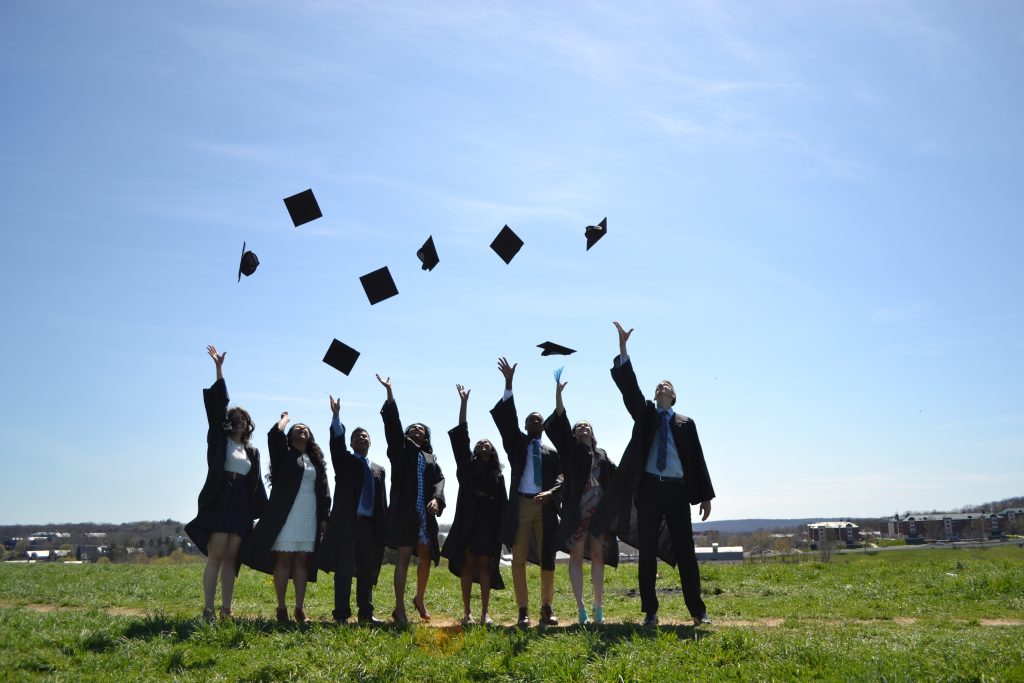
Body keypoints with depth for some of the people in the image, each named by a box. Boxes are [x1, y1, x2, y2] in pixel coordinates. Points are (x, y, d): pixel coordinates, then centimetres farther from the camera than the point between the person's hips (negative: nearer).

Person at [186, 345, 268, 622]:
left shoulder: (252, 452, 19)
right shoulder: (219, 440, 7)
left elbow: (256, 483, 17)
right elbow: (218, 406, -1)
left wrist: (264, 510, 10)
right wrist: (219, 369, -7)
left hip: (241, 506, 4)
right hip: (219, 502, -4)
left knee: (231, 558, 3)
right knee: (216, 556, -10)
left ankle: (226, 609, 4)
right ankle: (208, 609, -11)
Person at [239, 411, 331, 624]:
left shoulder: (316, 460, 17)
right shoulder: (284, 454, 7)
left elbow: (324, 491, 14)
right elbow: (274, 434, -13)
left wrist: (324, 517, 7)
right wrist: (285, 418, 7)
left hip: (310, 517, 4)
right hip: (286, 515, -4)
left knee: (302, 561, 3)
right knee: (284, 560, -4)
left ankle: (300, 609, 4)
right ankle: (281, 608, 0)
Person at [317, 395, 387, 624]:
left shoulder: (378, 469, 17)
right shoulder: (344, 461, 9)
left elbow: (382, 500, 12)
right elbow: (337, 443, -11)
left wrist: (383, 527, 4)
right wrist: (336, 416, -25)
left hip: (369, 524, 3)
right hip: (346, 522, -3)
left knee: (367, 570, 6)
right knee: (344, 569, -3)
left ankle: (366, 613, 13)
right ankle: (341, 614, 1)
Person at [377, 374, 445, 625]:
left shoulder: (430, 458, 19)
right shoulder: (400, 448, 9)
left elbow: (440, 479, 6)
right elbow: (392, 423, -2)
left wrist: (436, 499, -14)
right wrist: (389, 392, -9)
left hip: (425, 513, 4)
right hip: (405, 511, -4)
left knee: (426, 558, 11)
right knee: (404, 556, -9)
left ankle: (419, 599, 33)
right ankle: (399, 608, -8)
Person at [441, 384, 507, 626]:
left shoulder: (497, 475, 13)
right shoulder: (467, 465, 9)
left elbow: (503, 504, 10)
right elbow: (461, 435, 1)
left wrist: (503, 528, 0)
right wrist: (463, 403, -4)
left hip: (488, 522, 1)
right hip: (468, 520, -1)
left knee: (485, 565, 1)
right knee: (468, 564, -1)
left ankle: (484, 613, 4)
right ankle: (467, 612, 2)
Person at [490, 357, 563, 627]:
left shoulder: (552, 452, 15)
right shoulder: (516, 443, 13)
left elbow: (560, 477, 4)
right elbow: (506, 419, 0)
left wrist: (550, 492, -19)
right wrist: (509, 383, -9)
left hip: (546, 508, 1)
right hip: (521, 505, -1)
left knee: (547, 560, 3)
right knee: (519, 559, -2)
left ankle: (546, 608, 13)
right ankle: (523, 610, 3)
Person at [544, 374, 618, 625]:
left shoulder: (602, 455, 19)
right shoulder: (570, 448, 7)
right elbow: (560, 423, -7)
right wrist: (558, 394, -18)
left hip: (600, 509, 3)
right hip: (576, 509, -3)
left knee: (598, 556, 5)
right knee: (576, 556, -4)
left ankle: (598, 608, 11)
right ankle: (581, 609, -1)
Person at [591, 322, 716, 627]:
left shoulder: (686, 423, 12)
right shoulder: (644, 413, 12)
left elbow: (697, 460, 10)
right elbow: (628, 385, -1)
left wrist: (706, 496, 4)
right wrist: (622, 347, -12)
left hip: (677, 490, 0)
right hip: (648, 488, 1)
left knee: (685, 550, 1)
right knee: (647, 551, 2)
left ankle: (697, 610, 9)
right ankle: (650, 611, 9)